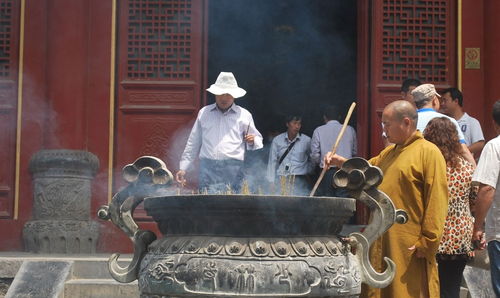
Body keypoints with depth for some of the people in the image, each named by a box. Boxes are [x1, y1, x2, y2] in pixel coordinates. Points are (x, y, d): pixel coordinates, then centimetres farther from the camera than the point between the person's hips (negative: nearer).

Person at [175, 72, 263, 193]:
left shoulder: (244, 115, 14)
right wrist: (183, 168, 16)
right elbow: (193, 143, 21)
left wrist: (252, 141, -4)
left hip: (233, 169, -1)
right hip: (207, 168, 1)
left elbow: (258, 140, 20)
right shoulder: (204, 113, 18)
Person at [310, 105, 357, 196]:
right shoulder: (350, 130, 6)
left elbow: (315, 155, 0)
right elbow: (355, 152, 8)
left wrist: (317, 162, 21)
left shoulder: (318, 131, 3)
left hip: (327, 171, -1)